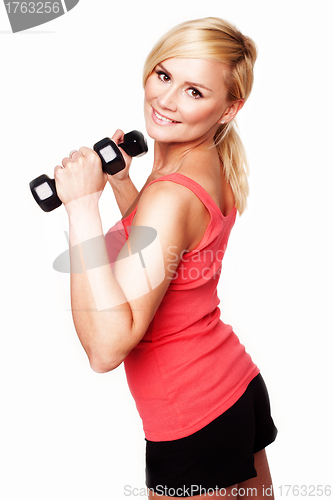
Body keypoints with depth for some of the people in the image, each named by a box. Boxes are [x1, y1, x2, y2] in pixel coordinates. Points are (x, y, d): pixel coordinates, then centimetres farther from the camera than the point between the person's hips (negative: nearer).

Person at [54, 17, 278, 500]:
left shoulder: (172, 195, -29)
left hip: (195, 425, -8)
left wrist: (83, 204, -34)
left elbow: (106, 347, -35)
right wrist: (121, 181, 6)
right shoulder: (215, 165, -1)